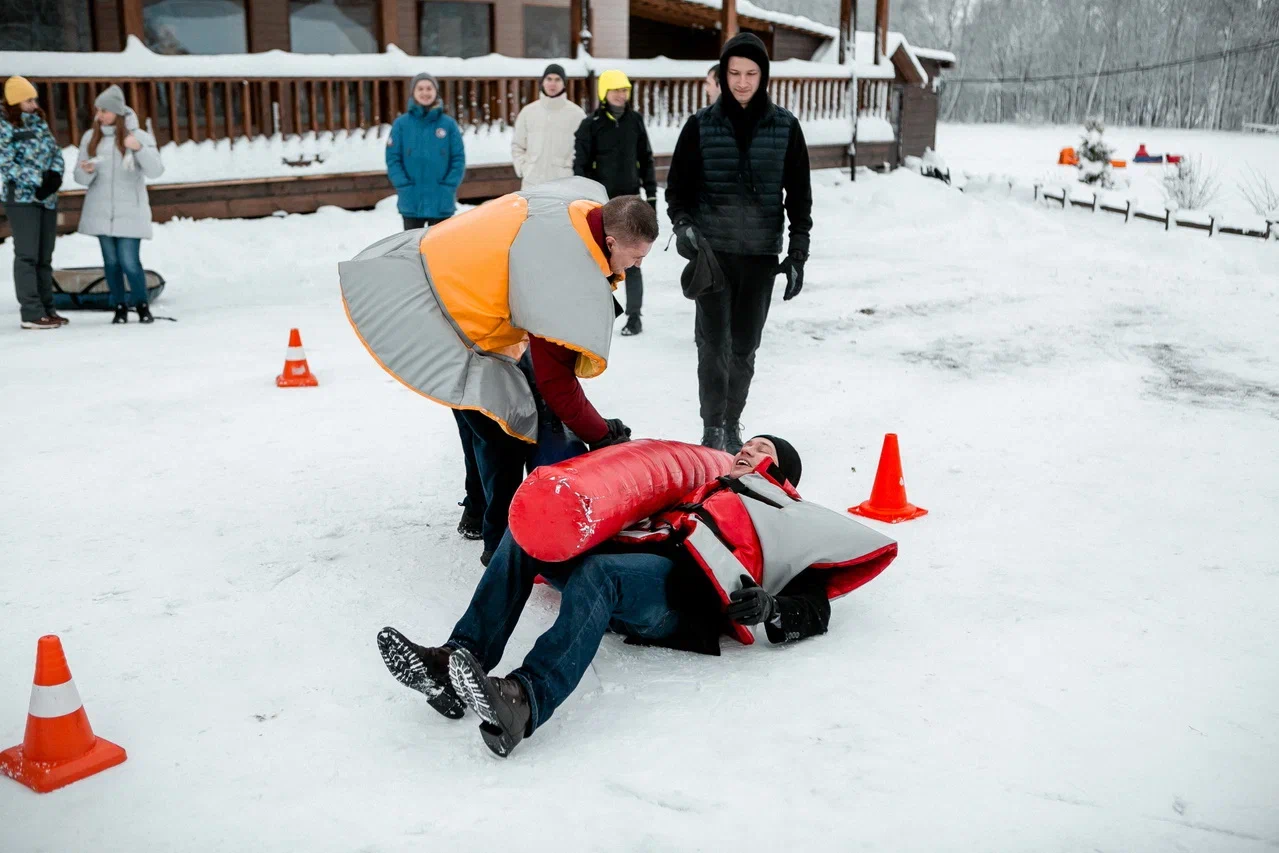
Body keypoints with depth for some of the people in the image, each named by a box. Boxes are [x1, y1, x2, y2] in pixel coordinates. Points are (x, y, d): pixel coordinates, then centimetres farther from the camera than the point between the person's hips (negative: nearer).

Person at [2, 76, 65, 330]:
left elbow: (56, 153, 11)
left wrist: (54, 176, -9)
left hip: (47, 198, 7)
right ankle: (31, 313, -7)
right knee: (27, 255, -7)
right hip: (21, 198, -7)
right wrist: (37, 183, -19)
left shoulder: (40, 123, 11)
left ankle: (47, 309, 17)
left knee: (44, 256, 11)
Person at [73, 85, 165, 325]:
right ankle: (120, 307, 19)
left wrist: (139, 148, -27)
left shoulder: (138, 136, -3)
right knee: (111, 262, 7)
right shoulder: (91, 137, 5)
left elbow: (156, 171, -12)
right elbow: (80, 177, 6)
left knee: (130, 262, -8)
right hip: (100, 211, 3)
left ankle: (142, 305, 11)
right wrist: (87, 171, -17)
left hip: (129, 212, -3)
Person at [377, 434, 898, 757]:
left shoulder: (787, 516, 27)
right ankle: (457, 664, -28)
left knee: (599, 572, -36)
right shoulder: (705, 493, 41)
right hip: (629, 563, 6)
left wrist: (766, 605, -6)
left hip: (681, 589, -6)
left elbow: (810, 611, 13)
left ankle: (523, 703, -56)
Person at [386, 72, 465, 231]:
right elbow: (392, 159, -1)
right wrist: (404, 187, -11)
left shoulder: (448, 124, 1)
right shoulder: (401, 124, 0)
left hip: (442, 202, 0)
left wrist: (448, 187, -9)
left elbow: (459, 159, 1)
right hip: (411, 202, 0)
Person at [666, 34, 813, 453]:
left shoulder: (785, 127, 2)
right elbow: (677, 186, 7)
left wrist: (798, 254, 3)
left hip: (761, 254, 1)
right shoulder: (701, 124, 0)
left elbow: (799, 195, 7)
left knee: (744, 348, 9)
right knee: (713, 344, -3)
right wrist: (683, 224, -12)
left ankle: (732, 426, 23)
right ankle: (713, 430, 8)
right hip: (712, 251, -1)